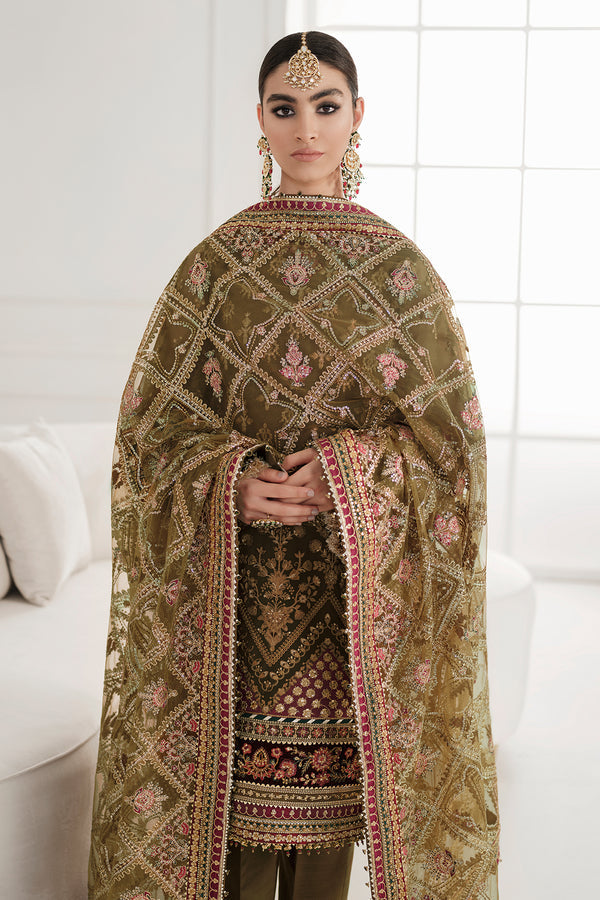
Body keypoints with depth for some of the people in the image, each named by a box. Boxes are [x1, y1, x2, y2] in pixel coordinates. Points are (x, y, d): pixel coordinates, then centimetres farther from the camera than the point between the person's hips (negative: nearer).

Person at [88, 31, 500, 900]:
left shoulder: (402, 265, -1)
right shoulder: (214, 261, -1)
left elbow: (450, 434, -2)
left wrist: (356, 466, -18)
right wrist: (231, 482, -18)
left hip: (357, 585, 0)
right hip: (233, 583, 0)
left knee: (333, 786, 9)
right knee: (233, 789, 7)